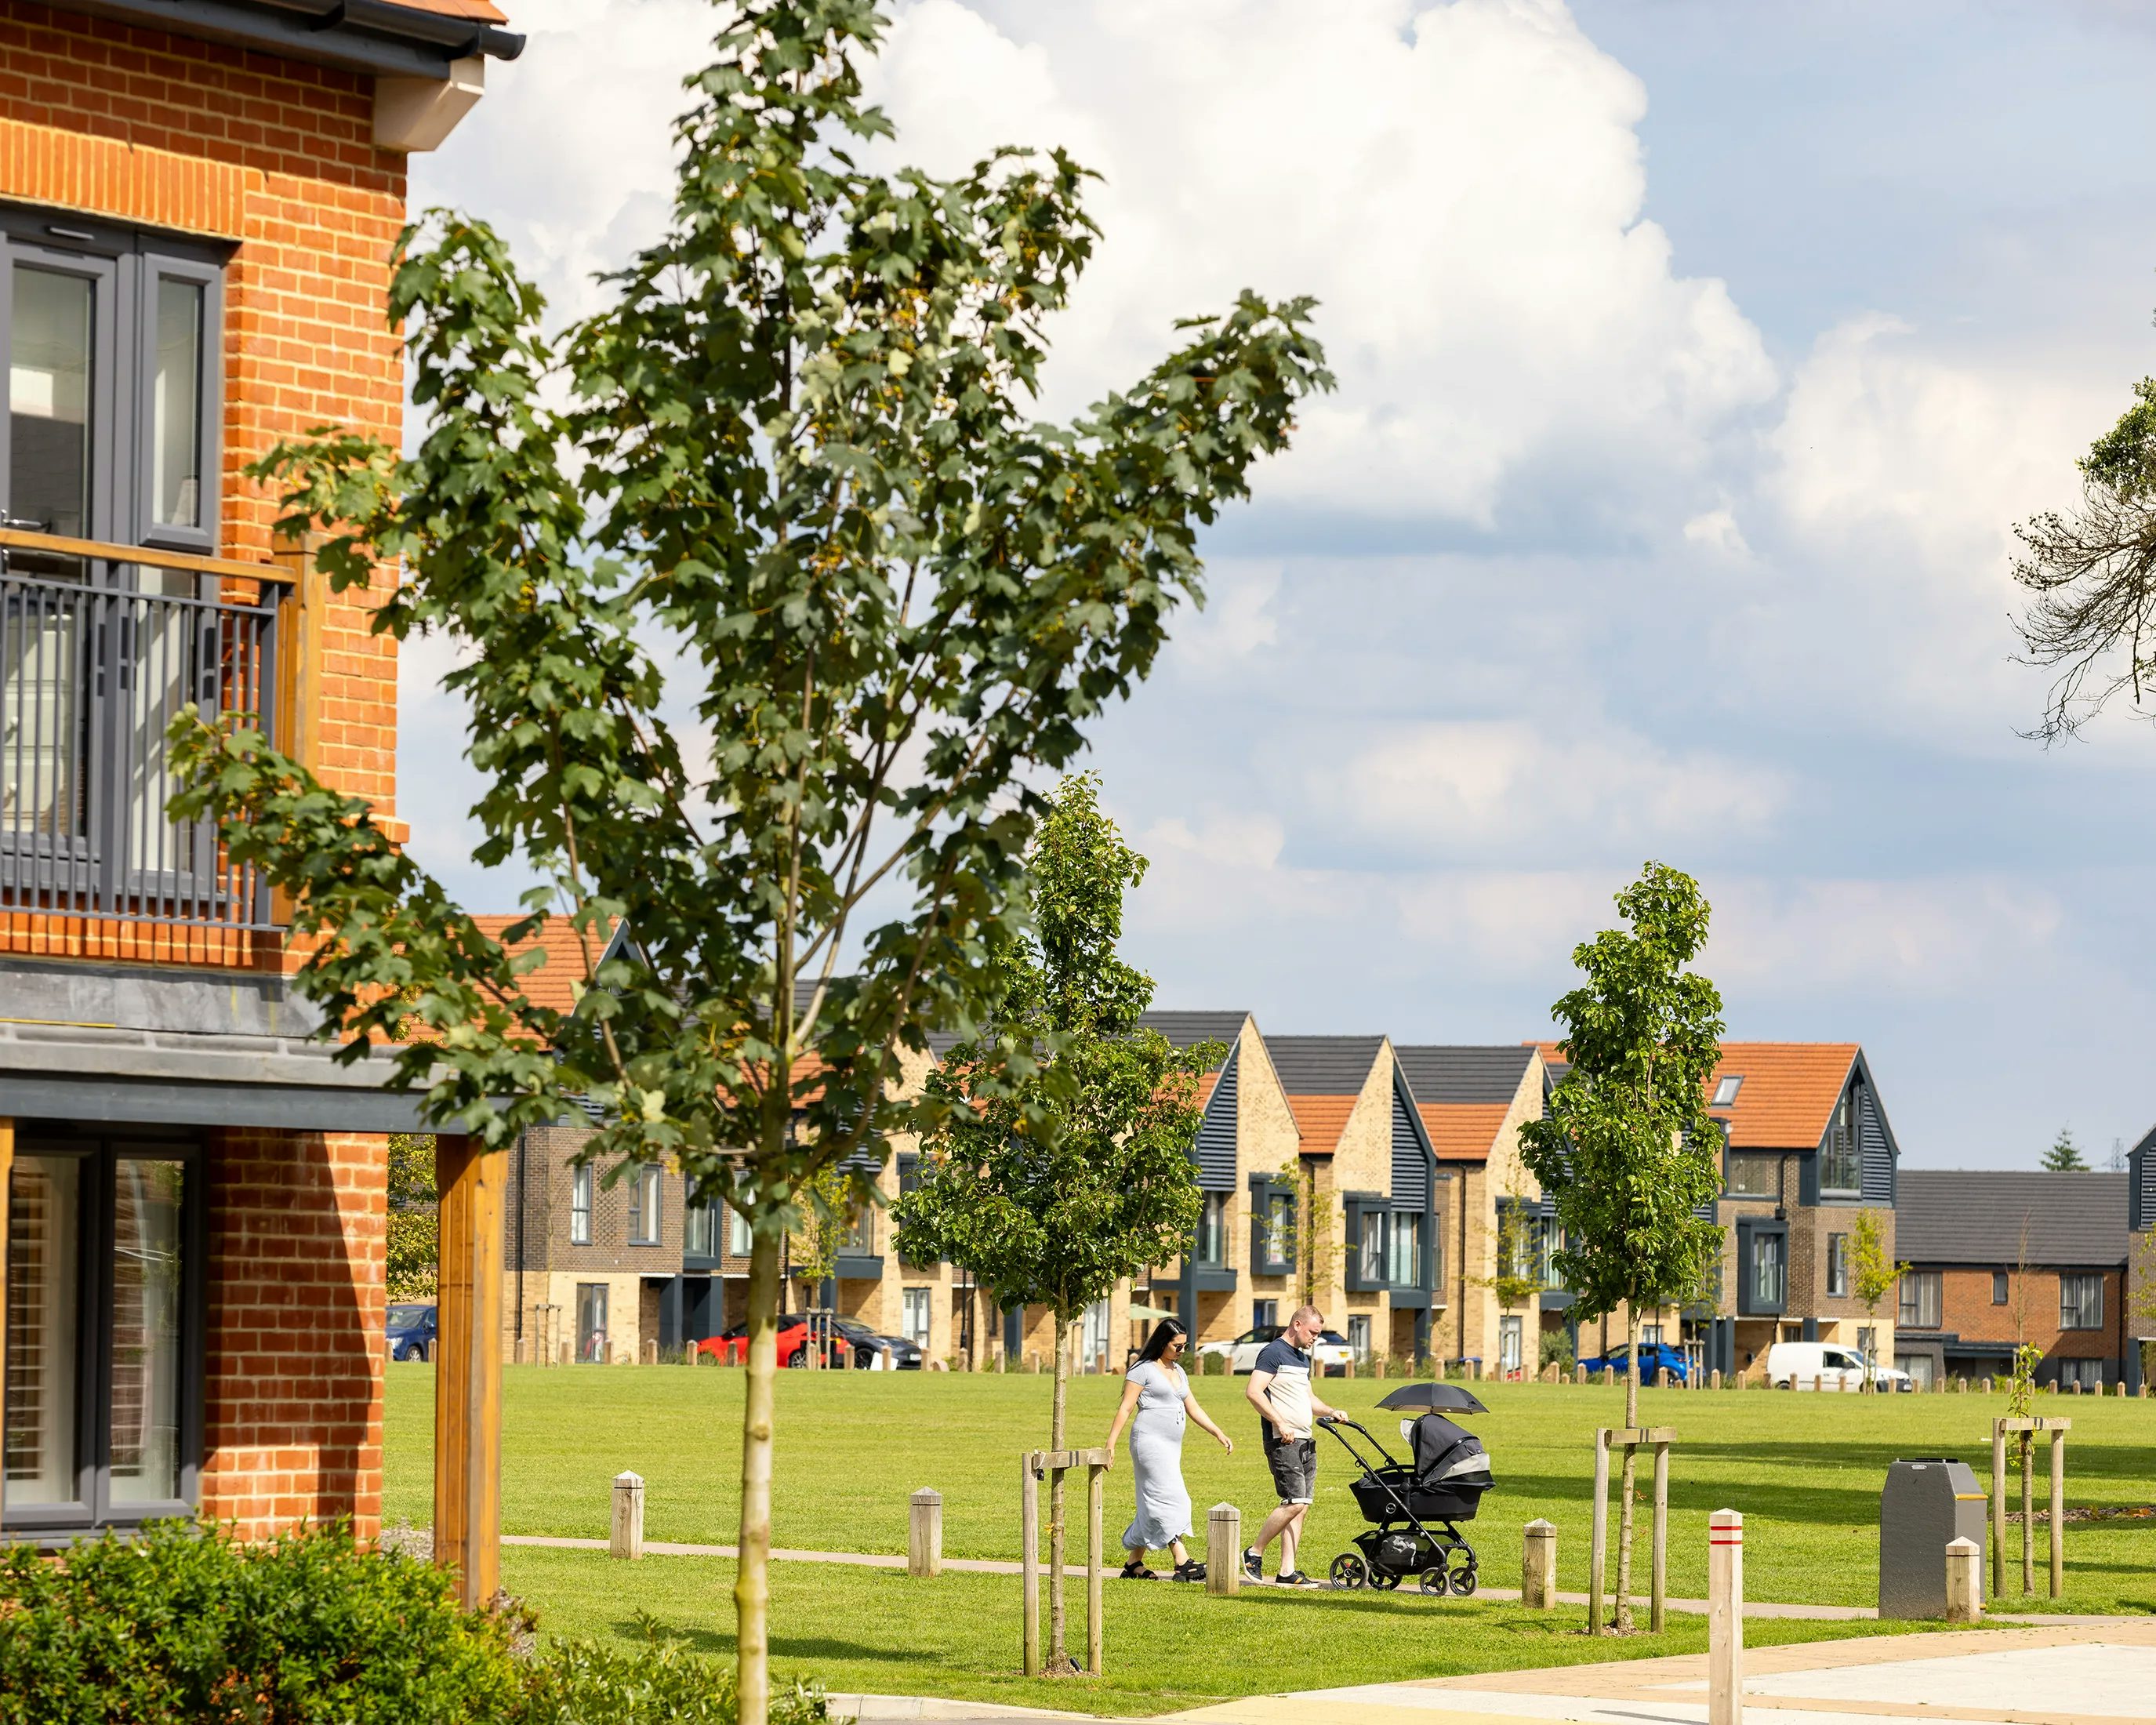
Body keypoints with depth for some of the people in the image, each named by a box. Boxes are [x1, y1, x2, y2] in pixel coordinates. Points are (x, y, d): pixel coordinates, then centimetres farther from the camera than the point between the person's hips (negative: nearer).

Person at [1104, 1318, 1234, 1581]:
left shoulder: (1178, 1371, 19)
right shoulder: (1143, 1370, -5)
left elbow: (1193, 1409, 22)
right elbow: (1125, 1408, -8)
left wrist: (1219, 1434, 14)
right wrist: (1111, 1444, -13)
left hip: (1171, 1446, 8)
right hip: (1150, 1440, -8)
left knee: (1153, 1505, 9)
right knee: (1171, 1499, -15)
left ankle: (1133, 1564, 15)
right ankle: (1183, 1564, -20)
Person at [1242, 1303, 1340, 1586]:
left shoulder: (1303, 1359, 20)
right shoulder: (1274, 1353, -9)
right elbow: (1253, 1392, -19)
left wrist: (1330, 1412, 13)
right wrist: (1280, 1423, -22)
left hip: (1304, 1441, 9)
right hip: (1282, 1441, -9)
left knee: (1300, 1505, 6)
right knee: (1295, 1502, -15)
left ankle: (1287, 1571, 7)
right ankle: (1255, 1554, -2)